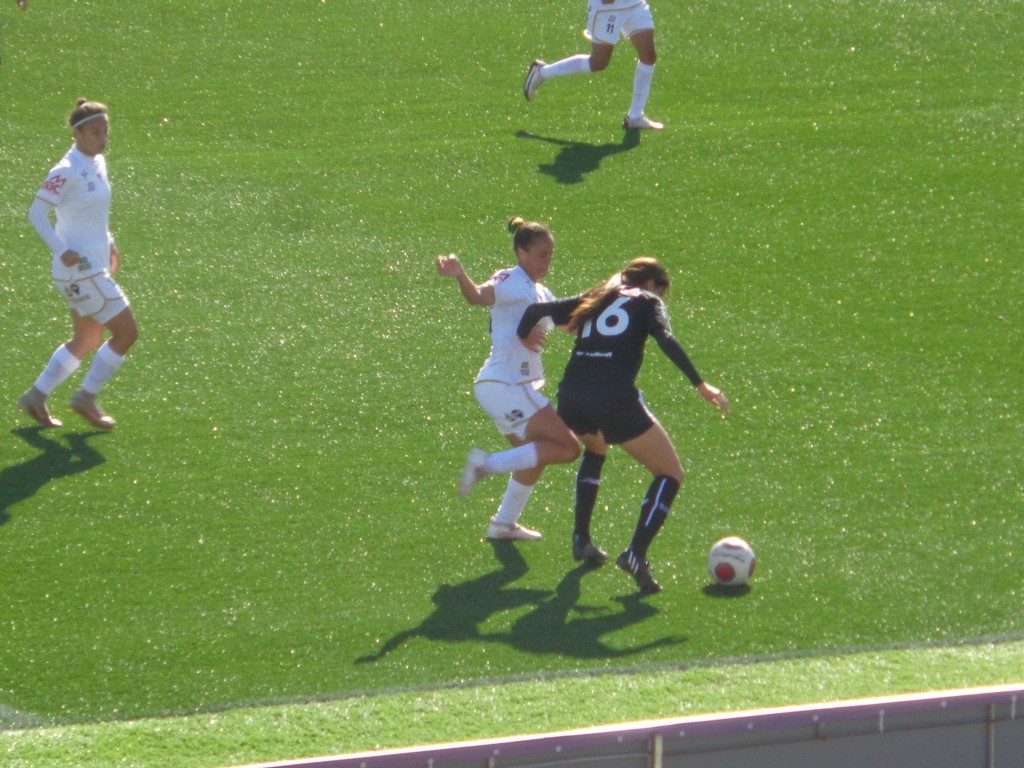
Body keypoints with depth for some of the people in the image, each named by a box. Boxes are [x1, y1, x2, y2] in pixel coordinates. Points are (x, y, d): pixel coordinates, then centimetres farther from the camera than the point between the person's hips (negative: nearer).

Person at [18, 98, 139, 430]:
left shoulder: (98, 163, 8)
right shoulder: (67, 171, -19)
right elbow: (36, 212, -17)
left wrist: (108, 242, 14)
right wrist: (62, 250, -23)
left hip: (93, 266, 9)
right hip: (79, 270, -9)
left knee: (87, 341, 17)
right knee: (127, 332, -5)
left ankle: (37, 396, 24)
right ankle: (87, 398, 8)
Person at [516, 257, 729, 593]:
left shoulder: (592, 300, 26)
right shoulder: (647, 302, 13)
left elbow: (537, 310, 21)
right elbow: (667, 341, -7)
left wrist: (523, 337, 42)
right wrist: (700, 385, -14)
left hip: (570, 400, 6)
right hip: (615, 399, -6)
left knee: (595, 449, 40)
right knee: (670, 474, 6)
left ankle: (581, 540, 34)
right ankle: (636, 554, -12)